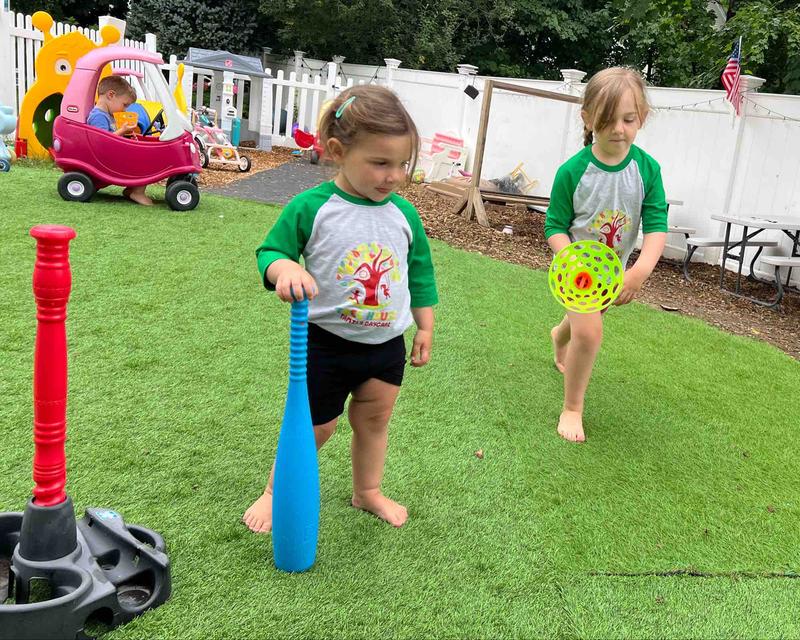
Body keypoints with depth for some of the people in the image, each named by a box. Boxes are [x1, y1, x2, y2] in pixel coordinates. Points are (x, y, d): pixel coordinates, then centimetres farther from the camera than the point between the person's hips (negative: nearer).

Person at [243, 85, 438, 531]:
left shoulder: (404, 214, -2)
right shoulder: (310, 208, -15)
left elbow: (420, 273, 9)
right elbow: (270, 250, -8)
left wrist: (425, 328, 12)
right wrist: (284, 268, -31)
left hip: (387, 344, 4)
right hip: (326, 343, -4)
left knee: (374, 420, 17)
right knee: (314, 427, 9)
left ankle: (368, 492, 38)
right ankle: (276, 491, 32)